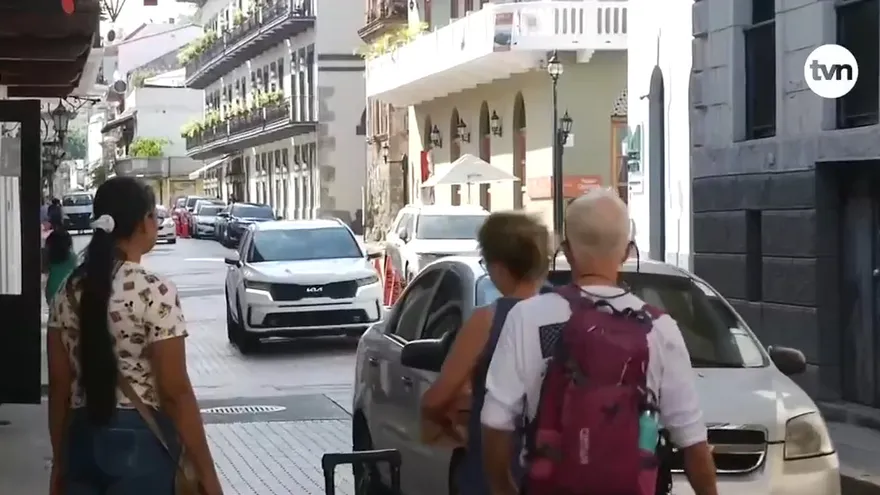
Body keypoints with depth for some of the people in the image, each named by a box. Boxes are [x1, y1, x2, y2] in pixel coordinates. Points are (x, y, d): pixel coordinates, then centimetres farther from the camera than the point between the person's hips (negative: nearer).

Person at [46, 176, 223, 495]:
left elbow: (59, 384, 7)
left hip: (83, 441, 6)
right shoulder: (154, 292, -14)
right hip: (141, 443, -6)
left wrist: (60, 461, 16)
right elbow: (175, 393, -15)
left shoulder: (69, 291, 3)